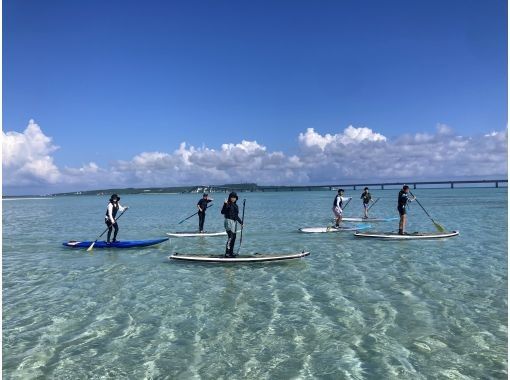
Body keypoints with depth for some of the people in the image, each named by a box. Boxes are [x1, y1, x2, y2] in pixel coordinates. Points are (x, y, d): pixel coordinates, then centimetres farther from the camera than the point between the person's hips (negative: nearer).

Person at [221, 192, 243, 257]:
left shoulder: (235, 205, 16)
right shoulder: (227, 204, -6)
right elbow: (222, 212, -19)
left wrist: (241, 222, 24)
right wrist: (225, 204, -29)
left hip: (234, 222, 8)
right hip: (229, 221, -8)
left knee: (234, 237, 10)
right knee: (230, 237, -16)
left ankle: (231, 252, 19)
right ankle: (227, 253, -15)